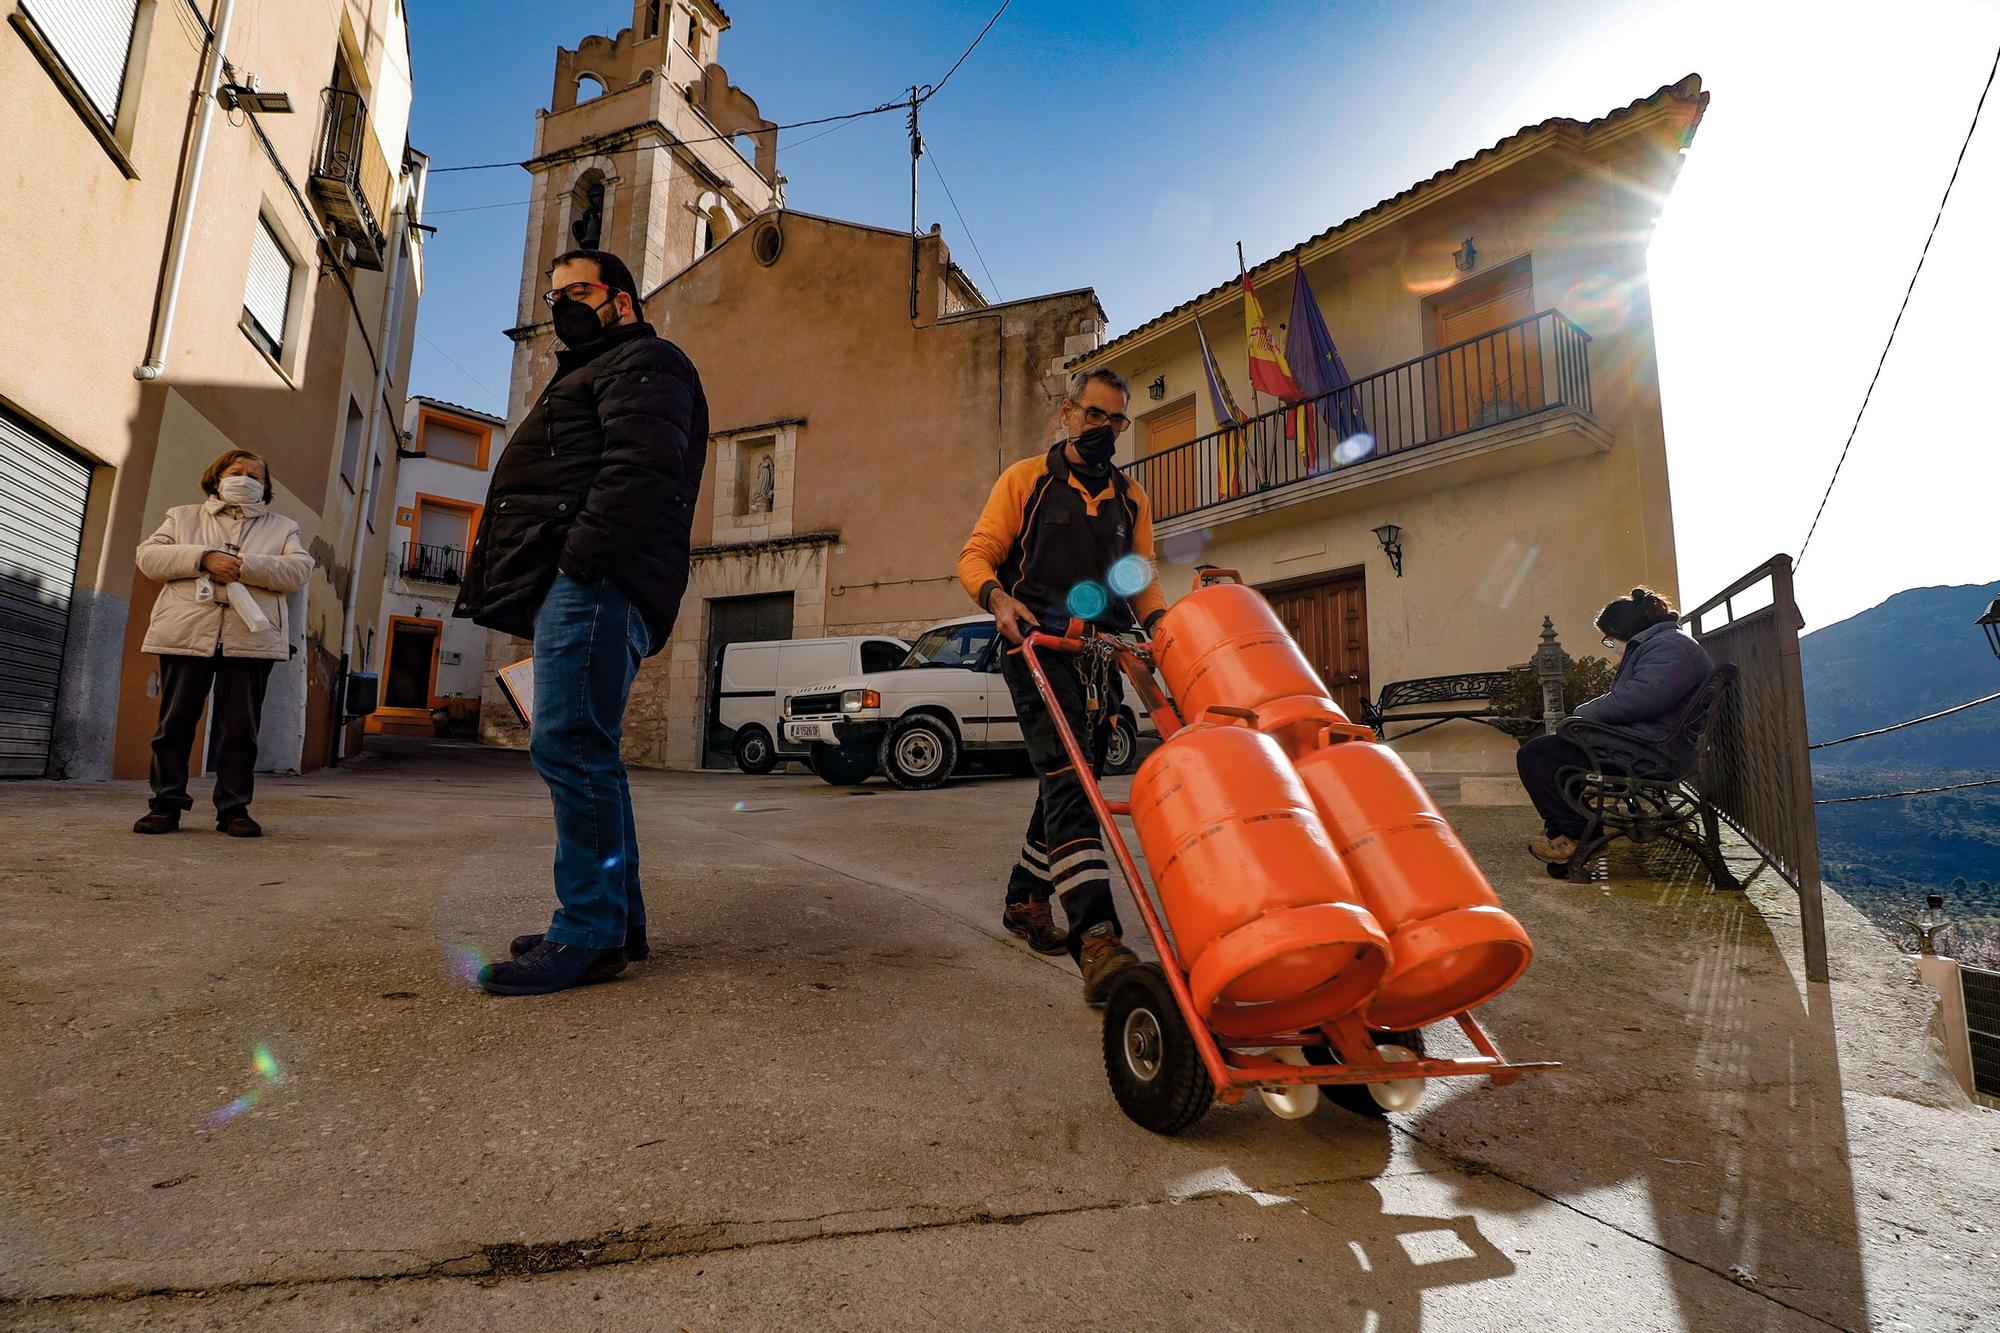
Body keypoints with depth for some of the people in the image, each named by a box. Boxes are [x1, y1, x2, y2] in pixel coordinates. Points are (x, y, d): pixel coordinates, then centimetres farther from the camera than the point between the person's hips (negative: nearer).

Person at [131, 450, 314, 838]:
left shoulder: (282, 527, 18)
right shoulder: (183, 517, 21)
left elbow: (300, 570, 1)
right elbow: (148, 556, 6)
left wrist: (243, 566, -11)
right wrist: (203, 558, -10)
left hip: (250, 639, -1)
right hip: (186, 634, 1)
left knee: (240, 728, 0)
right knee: (175, 723, 2)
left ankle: (234, 808, 5)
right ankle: (167, 804, 10)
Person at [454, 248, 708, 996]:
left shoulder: (642, 362, 3)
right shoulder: (590, 373, 35)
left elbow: (641, 468, -16)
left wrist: (582, 556, -22)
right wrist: (555, 575, 17)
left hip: (596, 579, -11)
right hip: (578, 585, 11)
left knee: (570, 745, -15)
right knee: (580, 749, 9)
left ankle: (590, 935, -10)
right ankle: (616, 921, 15)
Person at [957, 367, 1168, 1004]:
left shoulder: (1132, 498, 21)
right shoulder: (1025, 480, 9)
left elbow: (1143, 584, 19)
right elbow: (975, 555, 3)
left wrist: (1162, 625, -3)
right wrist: (999, 599, -19)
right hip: (1038, 647, -5)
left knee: (1070, 784, 11)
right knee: (1068, 778, -20)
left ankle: (1024, 898, 30)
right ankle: (1098, 941, -28)